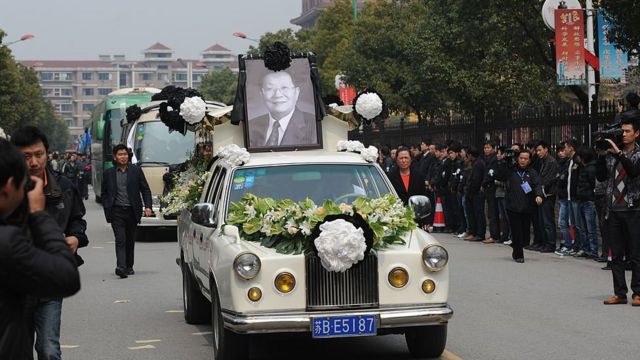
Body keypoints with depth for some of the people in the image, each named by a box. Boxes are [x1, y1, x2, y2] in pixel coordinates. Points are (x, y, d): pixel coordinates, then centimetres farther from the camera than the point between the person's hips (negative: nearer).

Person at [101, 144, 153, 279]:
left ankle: (129, 266, 23)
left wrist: (148, 206, -6)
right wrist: (107, 210, 1)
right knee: (120, 240, -13)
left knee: (130, 240, 11)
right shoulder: (108, 173, 6)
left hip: (132, 211, 1)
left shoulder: (136, 170, 5)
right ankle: (120, 267, -22)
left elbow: (145, 190, 6)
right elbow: (104, 193, 12)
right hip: (116, 211, -1)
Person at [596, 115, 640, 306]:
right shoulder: (611, 154, 10)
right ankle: (620, 293, 11)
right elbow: (601, 176, 5)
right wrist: (601, 155, -5)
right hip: (613, 210, 4)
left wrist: (619, 153, -21)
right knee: (616, 255, 6)